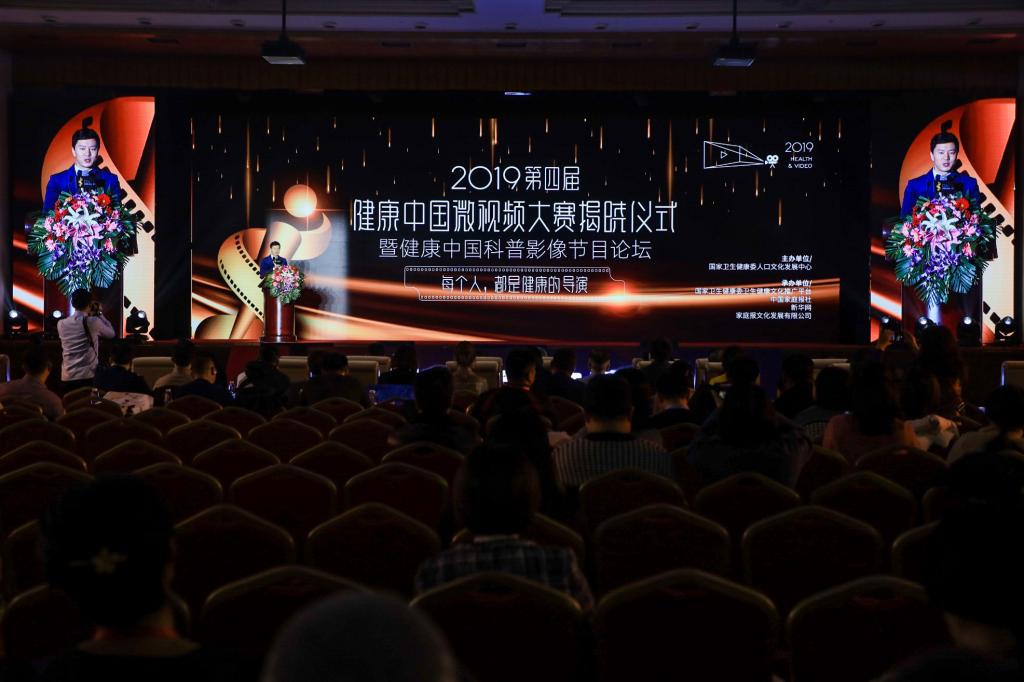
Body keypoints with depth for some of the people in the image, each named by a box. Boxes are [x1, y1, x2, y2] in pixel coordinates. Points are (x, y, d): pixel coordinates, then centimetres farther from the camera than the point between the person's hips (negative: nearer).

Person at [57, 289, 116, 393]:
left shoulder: (61, 324, 5)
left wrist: (88, 316, 25)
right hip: (88, 376, -3)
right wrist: (99, 314, 18)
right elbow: (111, 333, 12)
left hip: (67, 377, 3)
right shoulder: (93, 321, -6)